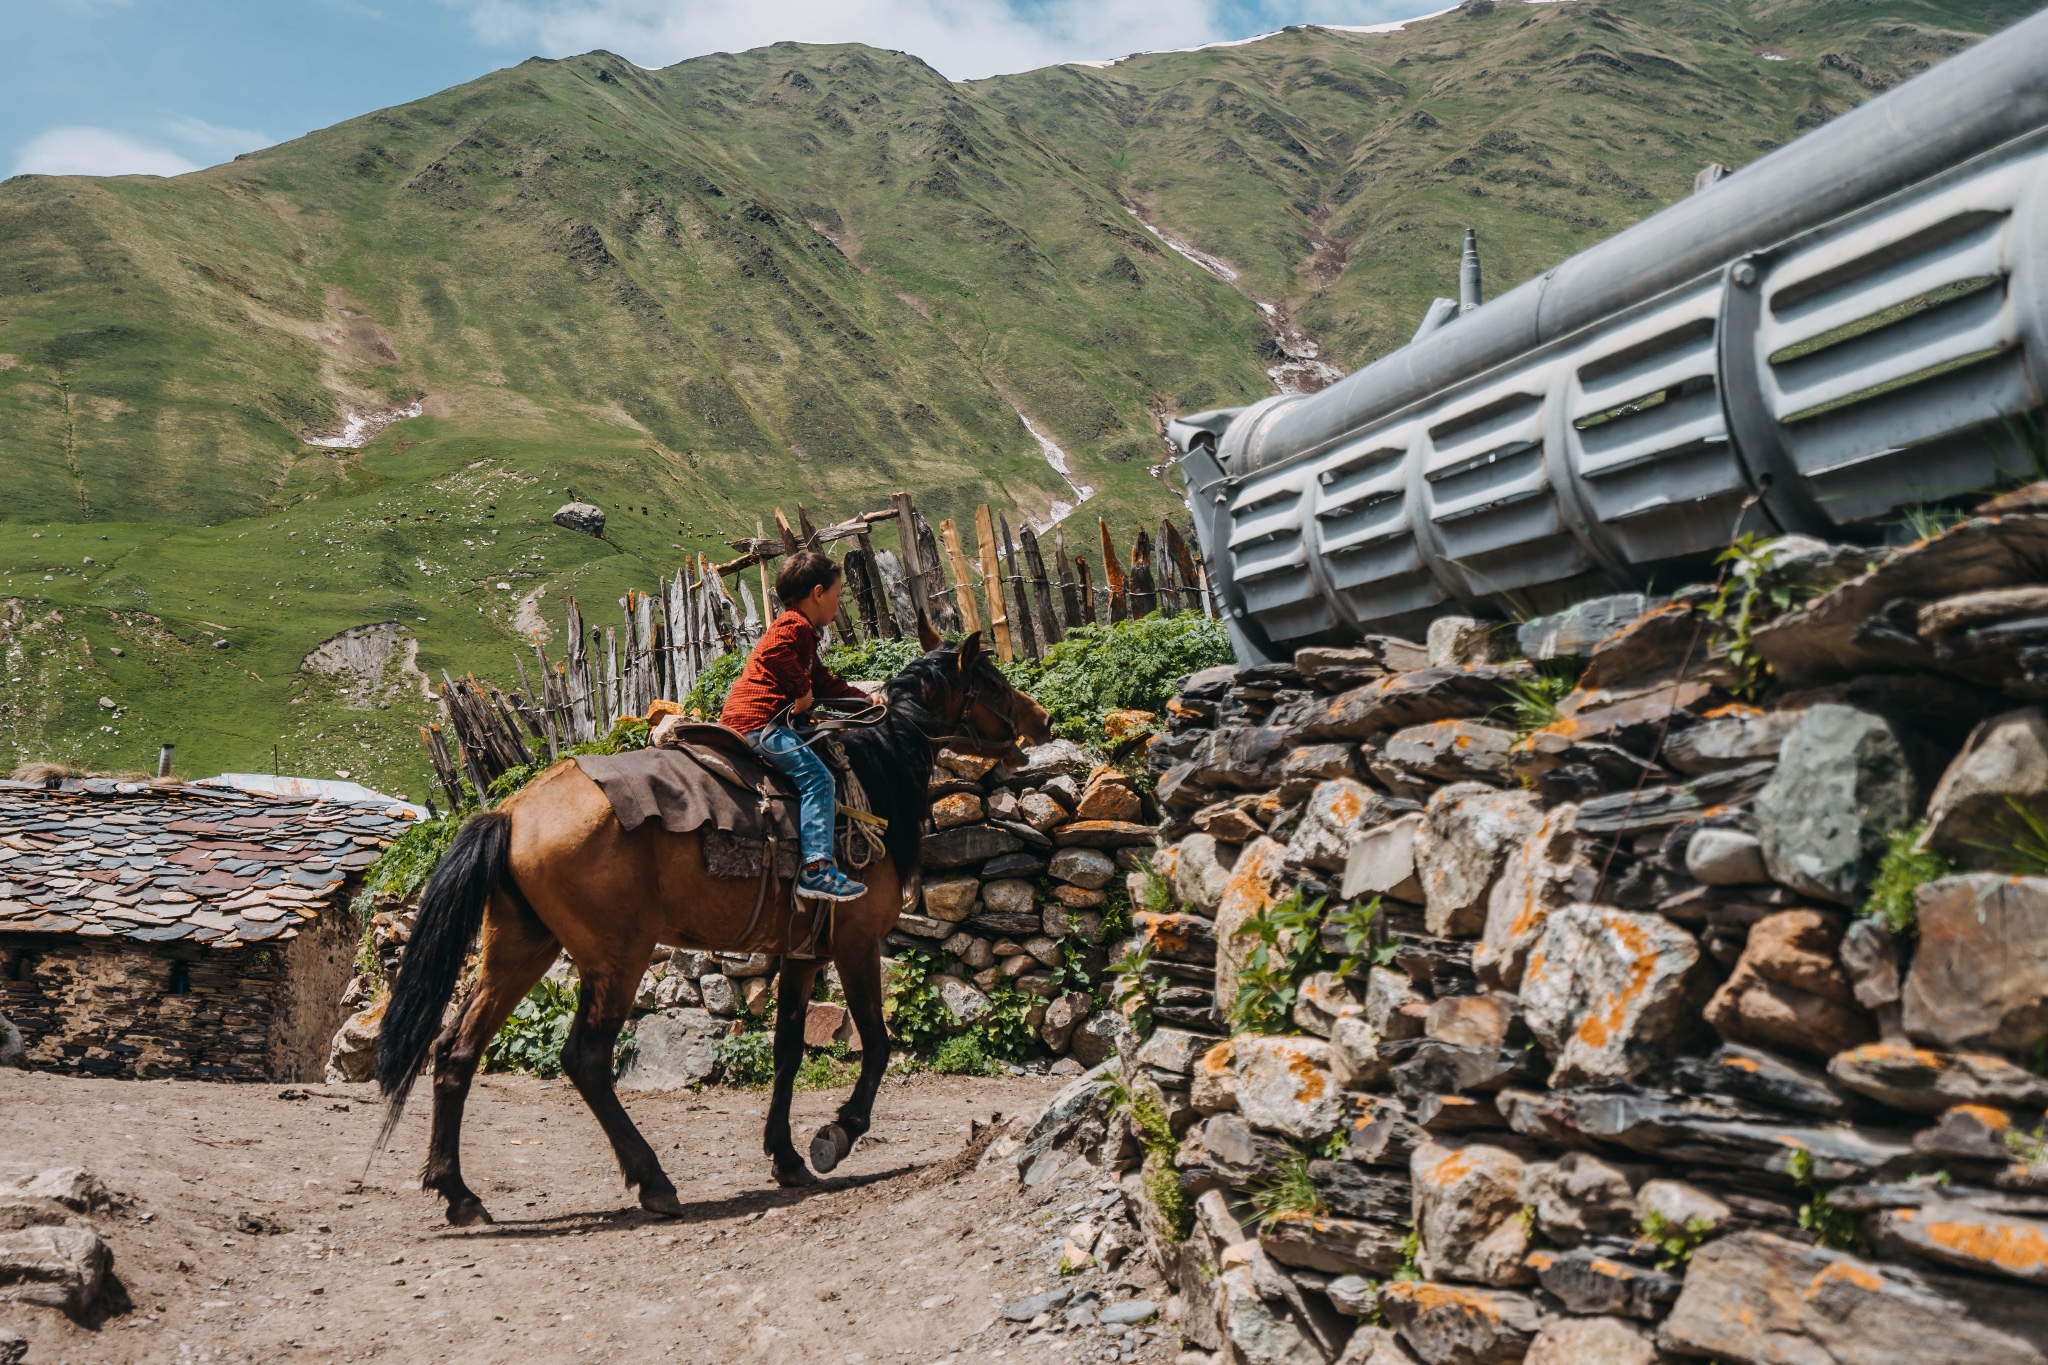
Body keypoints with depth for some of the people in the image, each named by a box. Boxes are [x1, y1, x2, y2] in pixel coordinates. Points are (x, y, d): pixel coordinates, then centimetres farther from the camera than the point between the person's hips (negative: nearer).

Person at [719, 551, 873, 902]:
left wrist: (864, 699, 20)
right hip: (756, 722, -11)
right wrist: (803, 690, -18)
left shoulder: (803, 634, 25)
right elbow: (775, 655, -27)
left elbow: (824, 682, 28)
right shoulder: (794, 624, -8)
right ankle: (815, 868, -27)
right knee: (816, 777, -19)